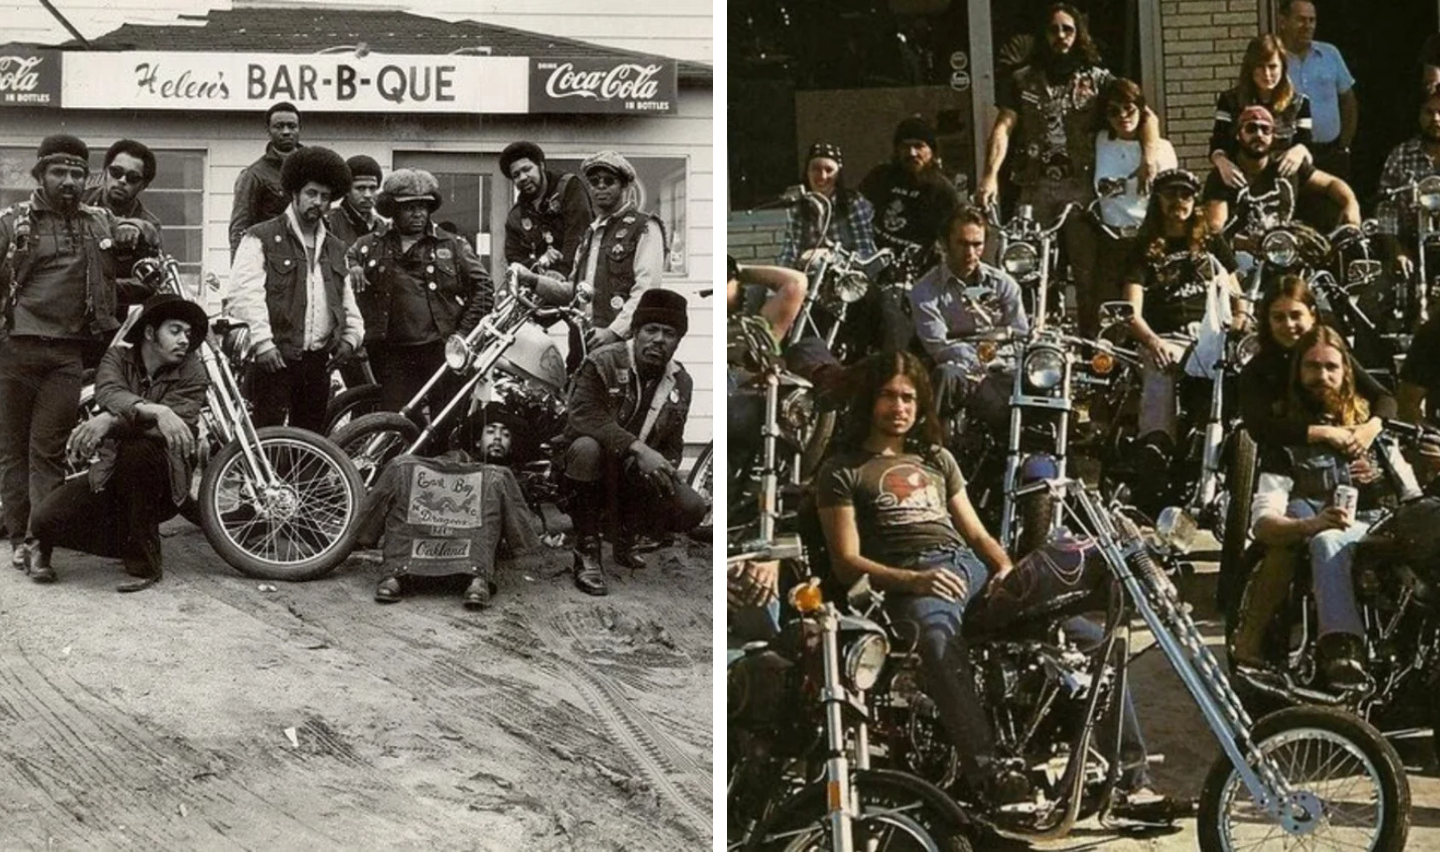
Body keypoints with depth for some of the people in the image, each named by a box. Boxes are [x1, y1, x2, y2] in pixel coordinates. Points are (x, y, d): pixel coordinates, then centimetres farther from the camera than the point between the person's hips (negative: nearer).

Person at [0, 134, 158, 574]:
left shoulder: (99, 221, 17)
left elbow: (148, 234, 30)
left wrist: (136, 229, 10)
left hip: (68, 353, 2)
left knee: (49, 451, -3)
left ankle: (42, 536, -5)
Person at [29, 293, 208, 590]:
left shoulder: (191, 371, -5)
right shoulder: (118, 358, 1)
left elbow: (178, 424, -22)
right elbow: (108, 392, -22)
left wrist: (111, 421, -33)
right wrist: (154, 411, -42)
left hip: (162, 485, -2)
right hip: (111, 474, 2)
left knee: (136, 450, -35)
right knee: (46, 518, -22)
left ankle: (144, 564, -19)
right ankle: (44, 544, 20)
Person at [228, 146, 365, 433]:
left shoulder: (334, 248, 22)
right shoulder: (261, 239, 1)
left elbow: (347, 299, 28)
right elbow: (245, 294, -9)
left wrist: (351, 335, 11)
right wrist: (262, 342, -16)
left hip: (318, 362, 6)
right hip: (275, 358, -6)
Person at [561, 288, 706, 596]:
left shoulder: (681, 383, 4)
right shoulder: (603, 362, -14)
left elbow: (673, 444, 9)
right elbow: (584, 415, -29)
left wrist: (665, 467, -16)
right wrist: (638, 449, -39)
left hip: (637, 477, 4)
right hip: (597, 467, -4)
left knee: (692, 508, -20)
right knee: (587, 447, -39)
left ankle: (626, 534, 13)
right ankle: (586, 549, -23)